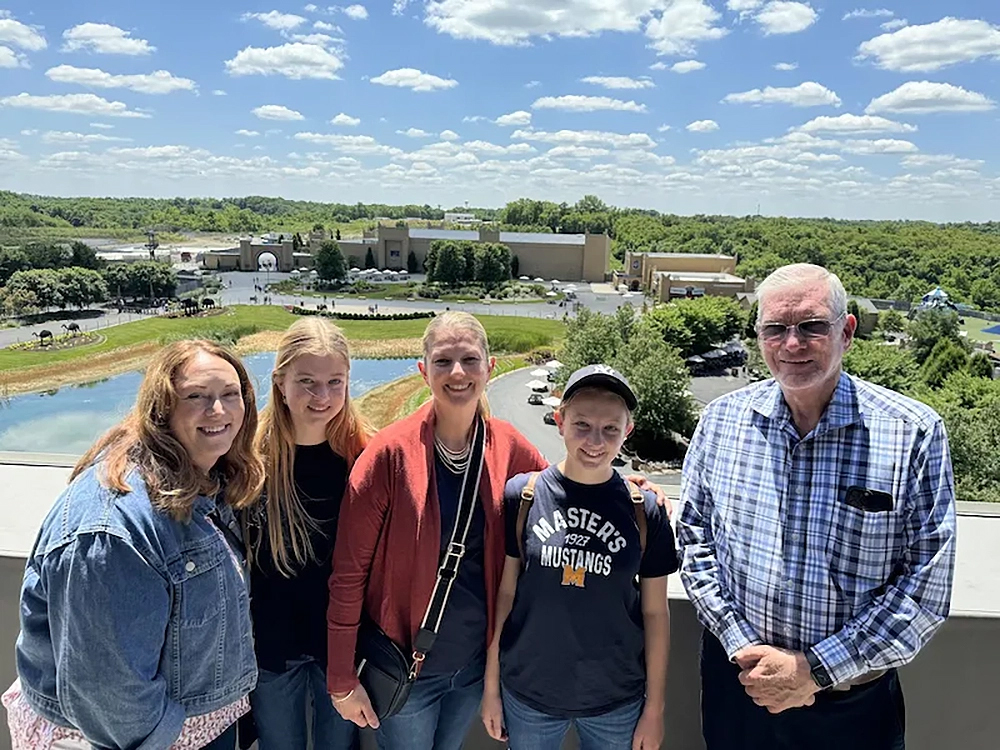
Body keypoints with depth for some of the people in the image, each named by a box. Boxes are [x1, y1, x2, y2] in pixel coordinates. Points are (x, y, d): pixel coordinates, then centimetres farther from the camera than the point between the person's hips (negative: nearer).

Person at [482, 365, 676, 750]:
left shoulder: (645, 511, -8)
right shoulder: (522, 494, -10)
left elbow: (655, 613, -1)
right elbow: (504, 593, -3)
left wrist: (654, 708, 1)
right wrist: (491, 687, 0)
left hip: (616, 703, 0)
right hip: (529, 695, 0)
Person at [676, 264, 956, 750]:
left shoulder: (914, 434, -14)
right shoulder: (721, 419, -6)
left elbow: (927, 584, -13)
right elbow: (693, 540, 0)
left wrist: (815, 670, -16)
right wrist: (743, 647, -10)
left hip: (852, 701, -2)